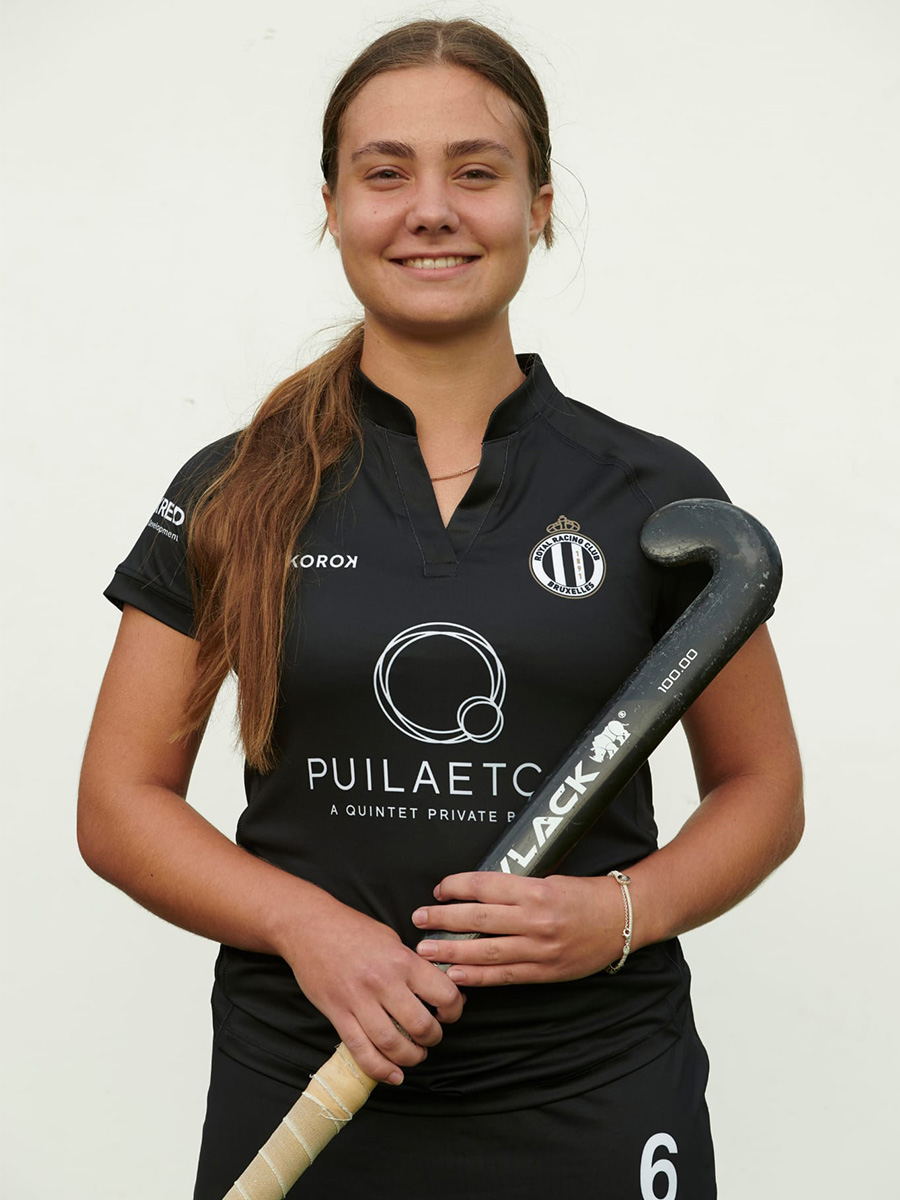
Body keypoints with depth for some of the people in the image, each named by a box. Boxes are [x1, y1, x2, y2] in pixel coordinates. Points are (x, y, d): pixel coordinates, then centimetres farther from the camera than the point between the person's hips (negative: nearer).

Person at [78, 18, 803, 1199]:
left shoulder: (655, 496, -1)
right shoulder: (232, 498, 0)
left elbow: (763, 788, 6)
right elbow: (118, 801, 1)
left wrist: (623, 912, -13)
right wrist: (306, 926, -15)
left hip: (594, 1102, 0)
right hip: (299, 1094, 1)